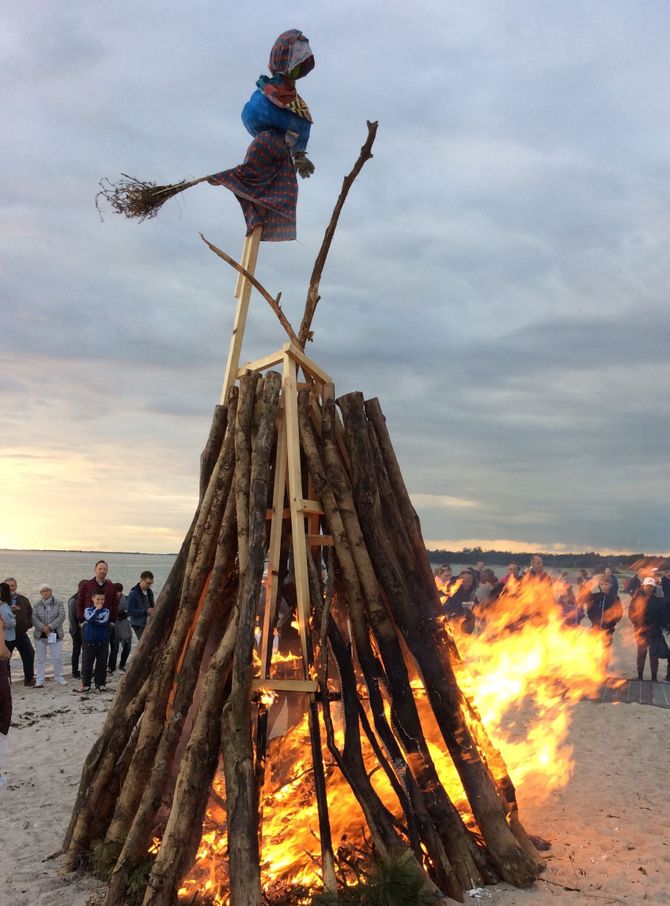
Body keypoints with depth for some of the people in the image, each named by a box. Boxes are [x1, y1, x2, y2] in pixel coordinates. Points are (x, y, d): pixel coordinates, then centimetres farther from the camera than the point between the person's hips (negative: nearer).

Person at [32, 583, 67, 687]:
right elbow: (34, 618, -4)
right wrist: (43, 627, -18)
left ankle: (59, 678, 15)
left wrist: (50, 626, -17)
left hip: (55, 634, -1)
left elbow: (61, 617, -8)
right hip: (40, 635, 1)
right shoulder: (37, 605, 6)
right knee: (41, 658, 5)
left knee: (57, 658, 1)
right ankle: (40, 680, 10)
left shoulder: (59, 603, 1)